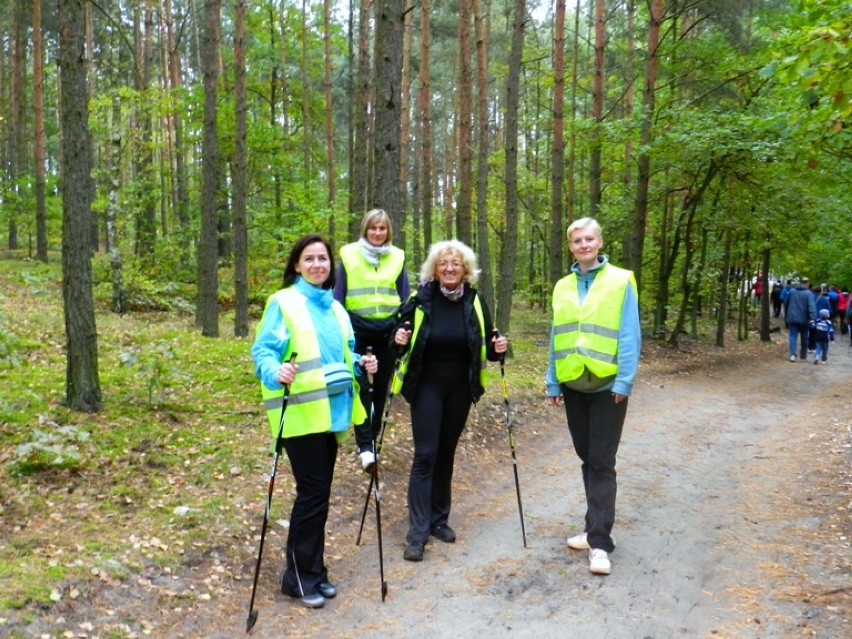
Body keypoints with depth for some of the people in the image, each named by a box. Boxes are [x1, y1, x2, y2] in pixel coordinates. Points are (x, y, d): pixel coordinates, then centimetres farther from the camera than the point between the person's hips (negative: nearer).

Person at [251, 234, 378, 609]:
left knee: (319, 492, 12)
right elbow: (262, 351, -12)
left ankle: (313, 570, 25)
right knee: (312, 491, -5)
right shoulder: (282, 303, -5)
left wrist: (359, 364, 0)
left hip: (331, 410, 7)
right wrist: (276, 372, -32)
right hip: (300, 412, -7)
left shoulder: (335, 308, 15)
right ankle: (299, 576, 11)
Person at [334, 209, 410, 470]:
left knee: (381, 387, 8)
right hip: (357, 328, -2)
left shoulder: (397, 257, 6)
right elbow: (338, 296, 2)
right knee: (361, 387, -7)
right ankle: (364, 446, -5)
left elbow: (406, 297, 9)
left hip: (388, 330, 2)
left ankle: (371, 440, 22)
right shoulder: (349, 255, 0)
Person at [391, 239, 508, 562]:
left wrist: (497, 348, -15)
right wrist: (399, 339, -22)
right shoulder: (421, 298, -7)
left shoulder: (475, 301, -1)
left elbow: (486, 346, 7)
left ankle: (439, 519, 26)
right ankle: (417, 532, -2)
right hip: (427, 387, -2)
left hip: (460, 389, 3)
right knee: (425, 455, -7)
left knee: (446, 454, 12)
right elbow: (401, 332, 0)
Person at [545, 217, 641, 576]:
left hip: (607, 386, -5)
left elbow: (630, 335, -8)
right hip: (573, 385, 5)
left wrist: (624, 381, -14)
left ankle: (599, 541, 1)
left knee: (602, 463, -3)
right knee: (587, 459, 13)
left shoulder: (620, 281, -5)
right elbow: (557, 338, 11)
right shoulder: (563, 287, 8)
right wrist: (553, 383, 8)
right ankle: (595, 528, 26)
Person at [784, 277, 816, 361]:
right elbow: (811, 306, -21)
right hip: (804, 319, -2)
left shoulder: (792, 291, 6)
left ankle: (792, 354, -19)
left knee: (793, 336, -1)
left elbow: (786, 304, 15)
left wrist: (786, 317, 26)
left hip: (792, 318, 2)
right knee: (804, 337, 12)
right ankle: (803, 355, 23)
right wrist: (812, 318, -29)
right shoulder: (808, 293, -8)